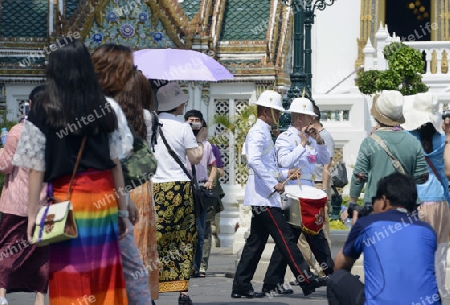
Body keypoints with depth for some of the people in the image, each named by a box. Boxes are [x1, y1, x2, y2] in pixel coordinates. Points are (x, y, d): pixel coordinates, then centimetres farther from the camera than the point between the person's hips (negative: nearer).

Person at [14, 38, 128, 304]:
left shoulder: (43, 114, -4)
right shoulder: (104, 111, 6)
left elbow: (37, 170, -6)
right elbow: (116, 163, 8)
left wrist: (33, 214, -1)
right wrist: (122, 208, 13)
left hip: (68, 198, -4)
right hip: (105, 198, 4)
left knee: (71, 281, 1)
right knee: (106, 275, 10)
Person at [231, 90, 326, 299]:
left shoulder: (264, 132, 20)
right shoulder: (258, 133, -11)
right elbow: (254, 160, -27)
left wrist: (285, 173, 14)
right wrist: (274, 184, -26)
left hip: (264, 198, 10)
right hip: (263, 197, -10)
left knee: (256, 242, 9)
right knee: (285, 238, -10)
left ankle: (241, 286, 10)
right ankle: (306, 280, -10)